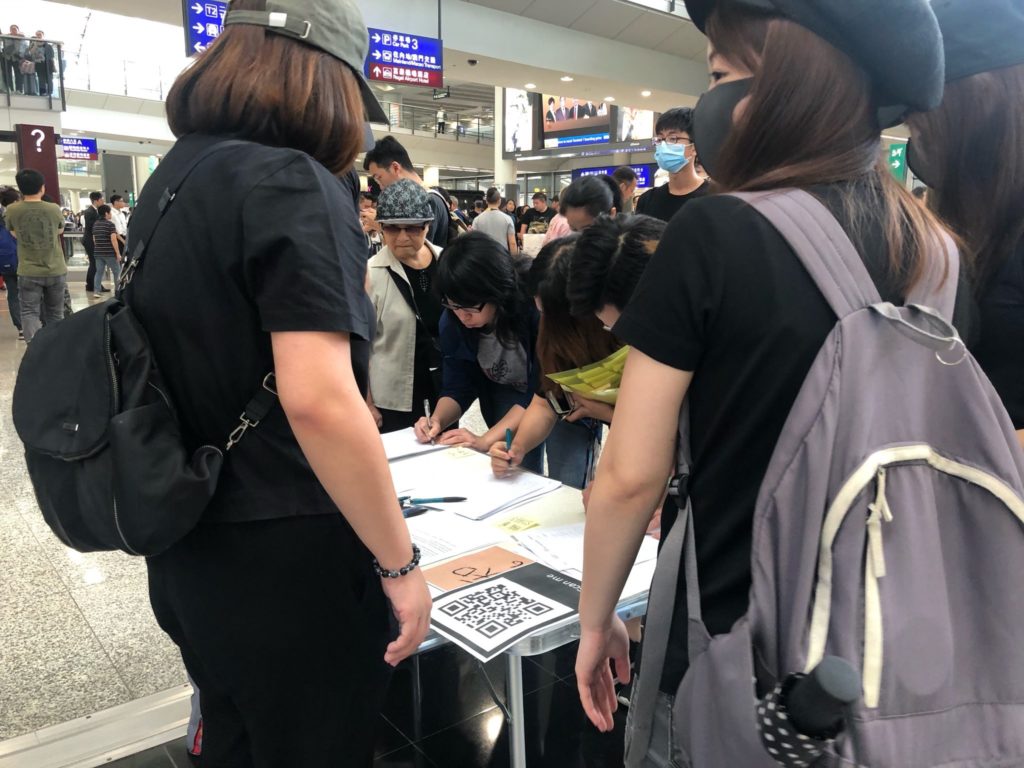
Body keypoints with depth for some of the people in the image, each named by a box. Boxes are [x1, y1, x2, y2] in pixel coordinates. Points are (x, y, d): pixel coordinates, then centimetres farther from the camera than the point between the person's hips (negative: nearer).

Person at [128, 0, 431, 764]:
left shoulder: (170, 179, 8)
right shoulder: (292, 183, -19)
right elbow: (318, 399, -28)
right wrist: (400, 563, -20)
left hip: (190, 547, 8)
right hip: (286, 558, -8)